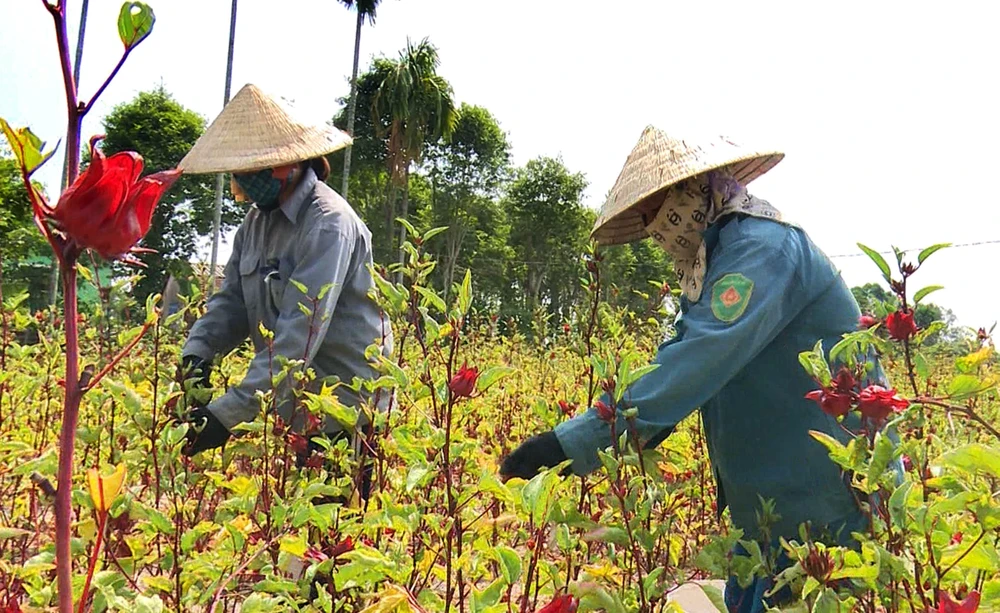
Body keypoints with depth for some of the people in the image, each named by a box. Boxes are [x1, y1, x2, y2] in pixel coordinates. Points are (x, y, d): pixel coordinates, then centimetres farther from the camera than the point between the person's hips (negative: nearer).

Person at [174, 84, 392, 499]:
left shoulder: (328, 223, -19)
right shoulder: (257, 220, 8)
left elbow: (301, 331, -27)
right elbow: (231, 301, 6)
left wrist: (227, 414, -31)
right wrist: (197, 352, -15)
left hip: (349, 417, -7)